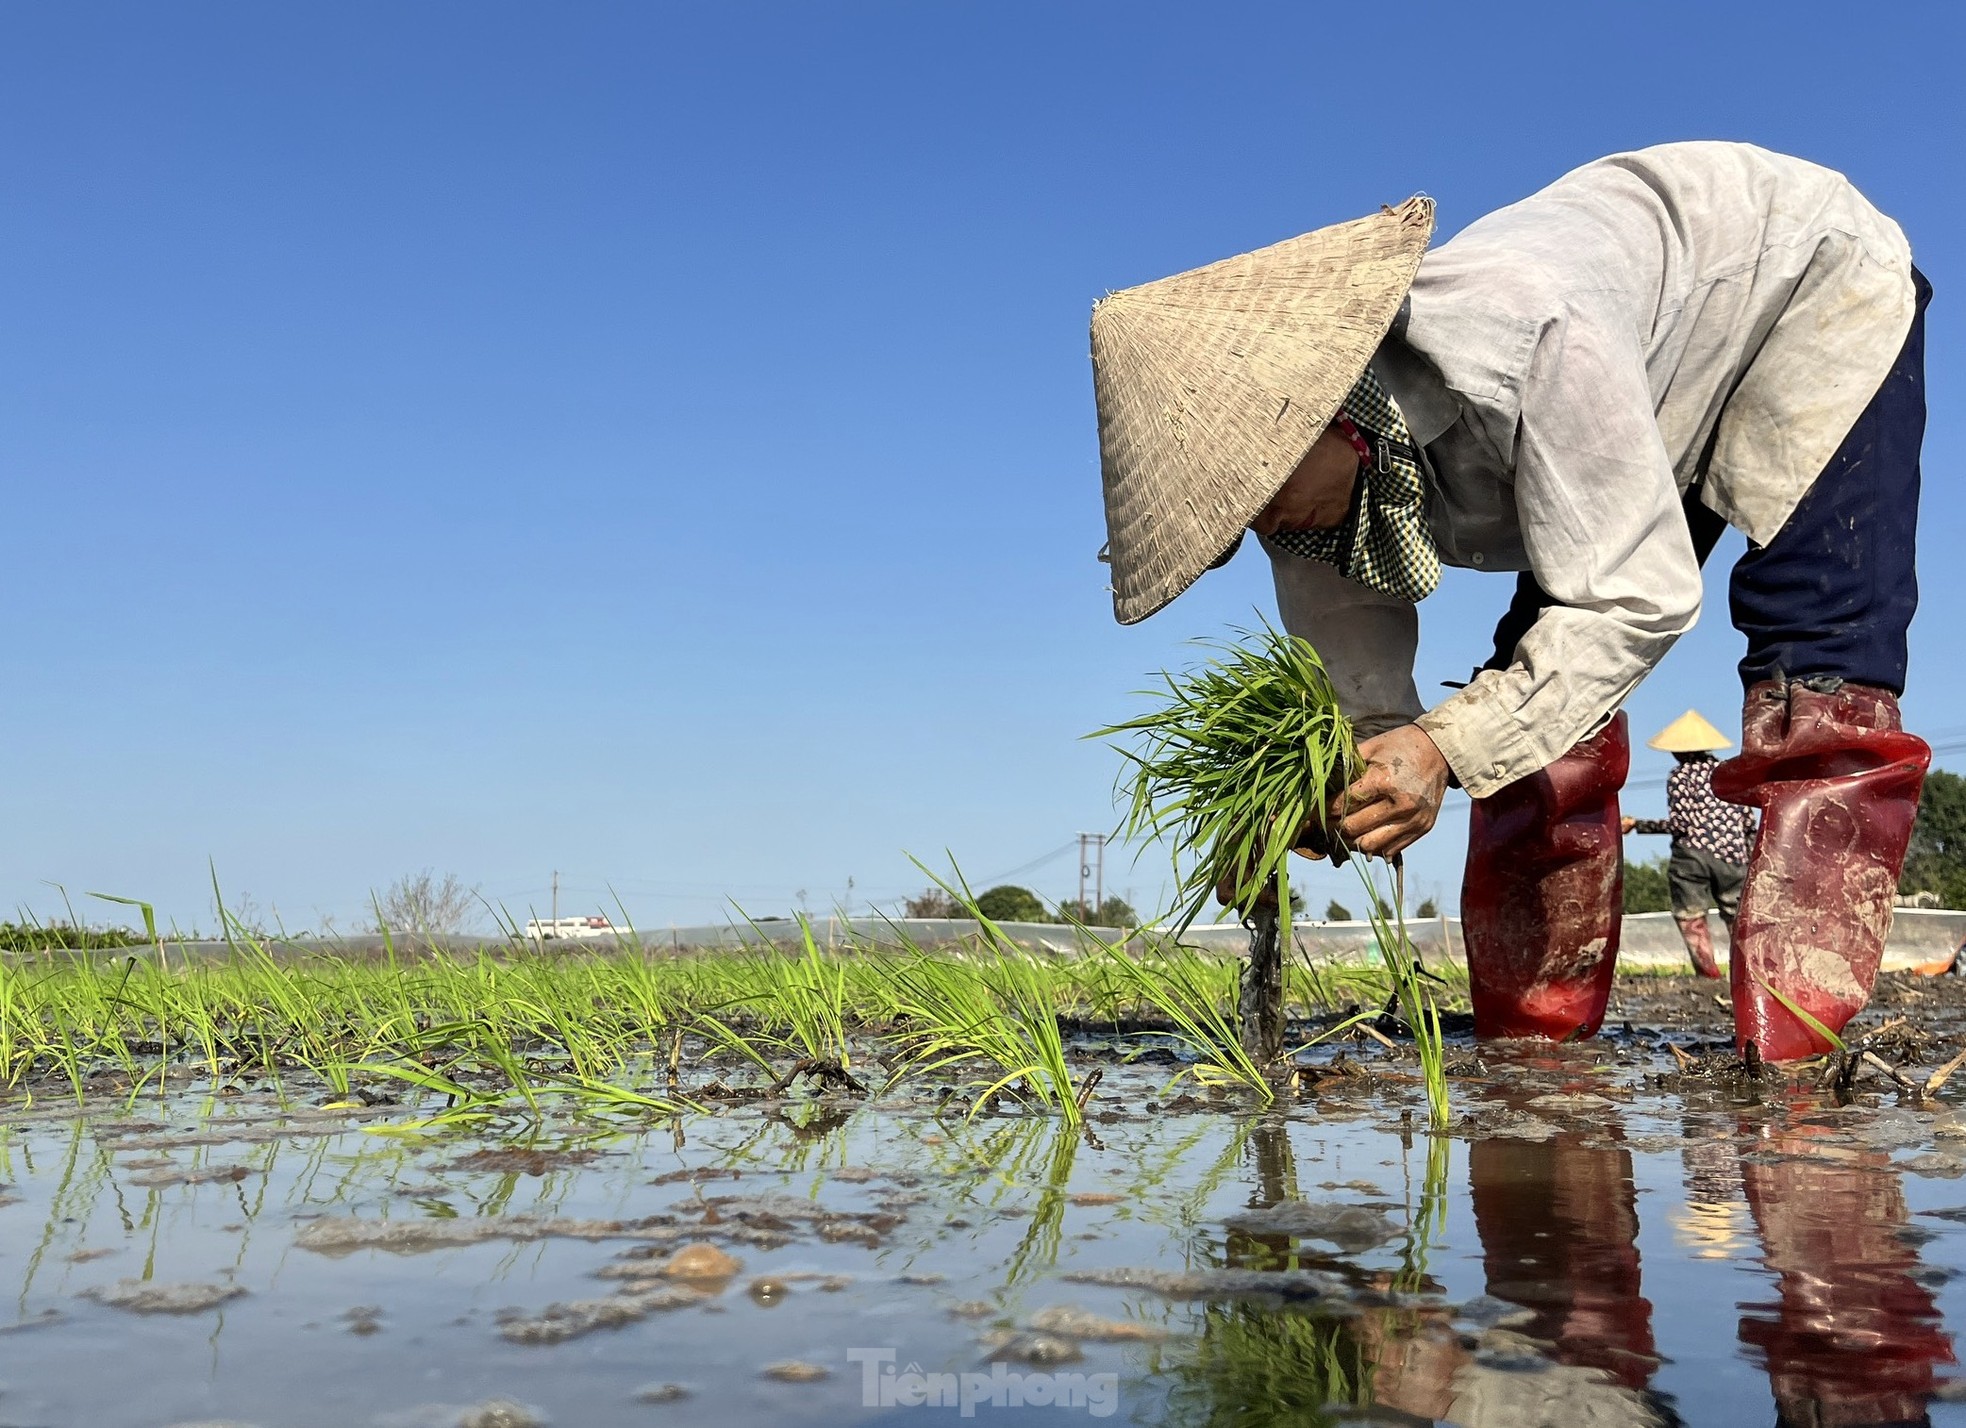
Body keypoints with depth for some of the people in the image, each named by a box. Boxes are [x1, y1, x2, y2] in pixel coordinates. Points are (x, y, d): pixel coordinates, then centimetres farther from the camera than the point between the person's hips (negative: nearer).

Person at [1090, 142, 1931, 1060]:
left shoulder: (1522, 338, -46)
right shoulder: (1308, 471, -22)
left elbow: (1639, 597, -42)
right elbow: (1357, 696, -13)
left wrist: (1450, 746, -49)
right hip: (1665, 372, 6)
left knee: (1815, 674, -22)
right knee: (1541, 680, -5)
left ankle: (1787, 1063, -22)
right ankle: (1528, 1051, -1)